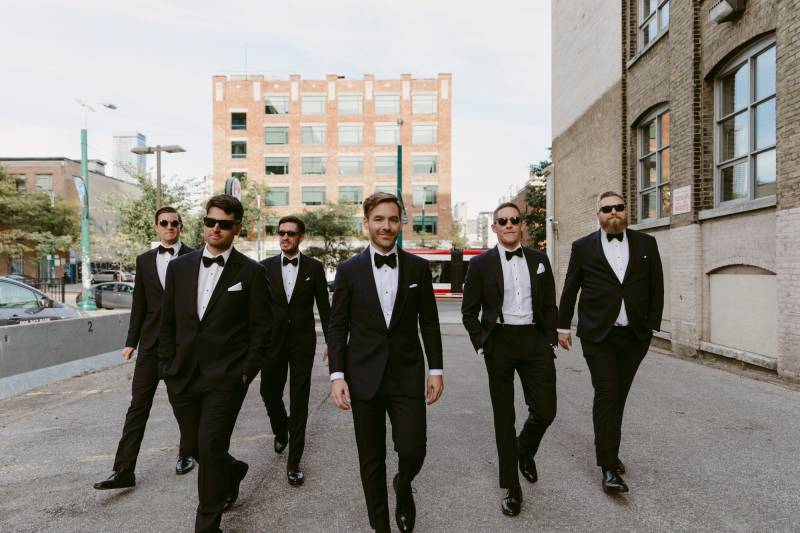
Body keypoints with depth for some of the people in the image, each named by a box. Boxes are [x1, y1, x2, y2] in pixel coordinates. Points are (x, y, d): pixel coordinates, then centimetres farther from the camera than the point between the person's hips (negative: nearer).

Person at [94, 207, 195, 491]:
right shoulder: (144, 260, 8)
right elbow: (139, 304, 10)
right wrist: (131, 341, 7)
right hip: (151, 342, 3)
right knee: (138, 404, 2)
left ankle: (186, 454, 30)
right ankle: (124, 470, 10)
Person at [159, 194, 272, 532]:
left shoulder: (251, 272, -6)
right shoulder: (179, 267, 6)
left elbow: (261, 327, -5)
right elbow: (168, 322, 11)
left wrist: (247, 372, -9)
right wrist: (168, 366, 5)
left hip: (226, 378, -4)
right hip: (182, 377, 5)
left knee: (210, 449, -3)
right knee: (197, 448, 17)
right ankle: (233, 471, 48)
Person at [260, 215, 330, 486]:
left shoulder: (314, 267, -1)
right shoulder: (266, 266, 2)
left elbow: (324, 307, 1)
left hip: (302, 342, -2)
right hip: (273, 341, 2)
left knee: (299, 402, 2)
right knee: (269, 393, 12)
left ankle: (294, 461, 15)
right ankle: (281, 431, 45)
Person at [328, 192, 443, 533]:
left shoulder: (418, 267, 2)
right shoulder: (349, 270, -1)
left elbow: (429, 322, 5)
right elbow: (337, 326, 0)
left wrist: (436, 370, 3)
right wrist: (337, 375, -7)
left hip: (407, 375, 1)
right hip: (365, 377, 0)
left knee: (412, 450, -2)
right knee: (371, 460, 11)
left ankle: (403, 486, 35)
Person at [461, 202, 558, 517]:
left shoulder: (539, 260, 8)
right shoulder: (481, 263, 0)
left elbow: (549, 305, 11)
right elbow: (469, 311, 2)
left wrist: (550, 342, 4)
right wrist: (481, 345, -5)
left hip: (534, 341, 2)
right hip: (500, 343, -2)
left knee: (545, 411, 3)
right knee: (504, 417, 8)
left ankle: (525, 450, 39)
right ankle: (511, 487, 26)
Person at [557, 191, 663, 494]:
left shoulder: (646, 244, 7)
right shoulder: (583, 247, 1)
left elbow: (657, 288, 10)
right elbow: (569, 290, 6)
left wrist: (652, 326, 4)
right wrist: (563, 327, 7)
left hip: (635, 336, 3)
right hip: (598, 335, -3)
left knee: (619, 396, 13)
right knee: (606, 395, -5)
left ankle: (608, 449, 32)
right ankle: (609, 467, 2)